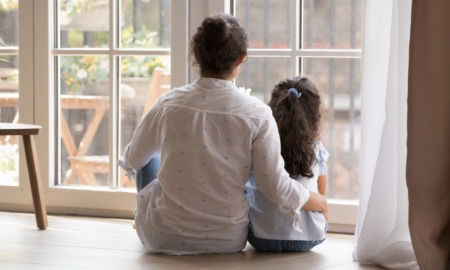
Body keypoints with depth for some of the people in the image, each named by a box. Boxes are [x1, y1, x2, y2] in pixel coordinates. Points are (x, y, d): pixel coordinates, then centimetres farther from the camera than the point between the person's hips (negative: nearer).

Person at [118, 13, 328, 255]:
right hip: (228, 242, 0)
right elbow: (276, 186, -12)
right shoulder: (257, 114, -14)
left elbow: (132, 160, 7)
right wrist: (314, 200, 9)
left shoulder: (169, 104, -10)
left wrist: (128, 160, 32)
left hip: (165, 239, 0)